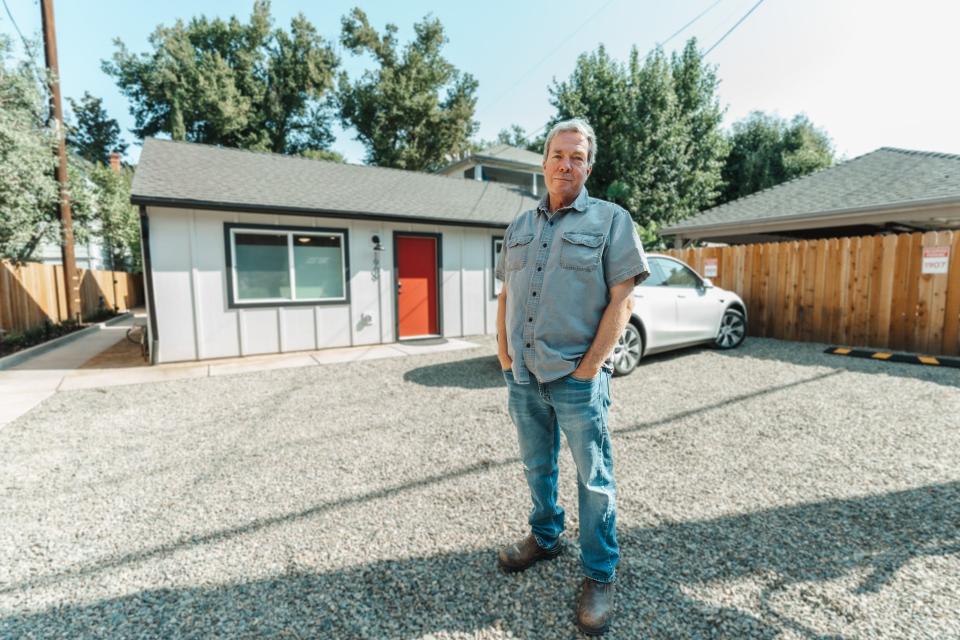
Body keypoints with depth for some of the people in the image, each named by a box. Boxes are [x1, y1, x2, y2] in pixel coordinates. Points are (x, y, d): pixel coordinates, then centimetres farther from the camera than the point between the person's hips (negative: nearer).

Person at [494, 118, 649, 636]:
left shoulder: (610, 220, -3)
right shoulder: (519, 227, 12)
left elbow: (621, 298, -9)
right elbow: (505, 296, 13)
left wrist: (589, 367, -15)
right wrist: (504, 356, 4)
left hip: (577, 377, -5)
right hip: (522, 375, 5)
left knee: (593, 479, 7)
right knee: (536, 467, 20)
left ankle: (599, 575, 27)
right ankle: (544, 538, 43)